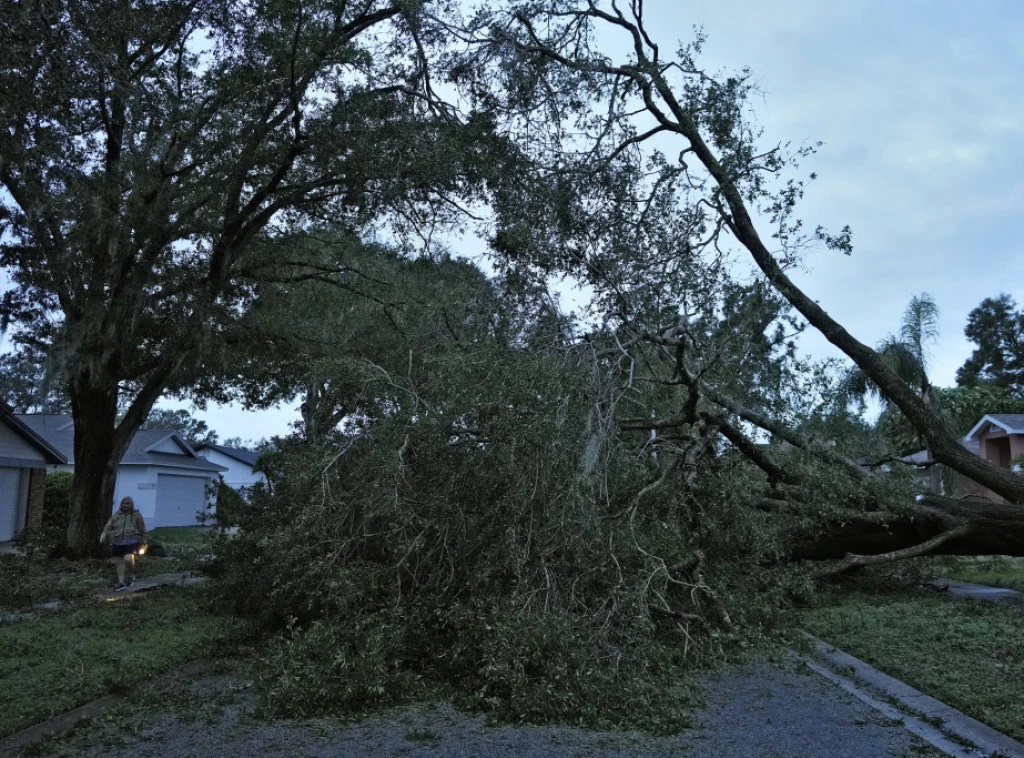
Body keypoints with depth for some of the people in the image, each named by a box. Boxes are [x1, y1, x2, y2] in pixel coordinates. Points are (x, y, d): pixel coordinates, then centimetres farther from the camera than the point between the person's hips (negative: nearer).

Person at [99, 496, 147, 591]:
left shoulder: (136, 515, 6)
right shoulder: (116, 515, 13)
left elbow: (142, 530, 10)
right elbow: (108, 527, 6)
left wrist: (143, 542, 12)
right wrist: (103, 535, -12)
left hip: (131, 541, -4)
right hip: (117, 542, 4)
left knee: (128, 559, -22)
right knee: (118, 562, 6)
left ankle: (132, 574, 6)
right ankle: (121, 583, 17)